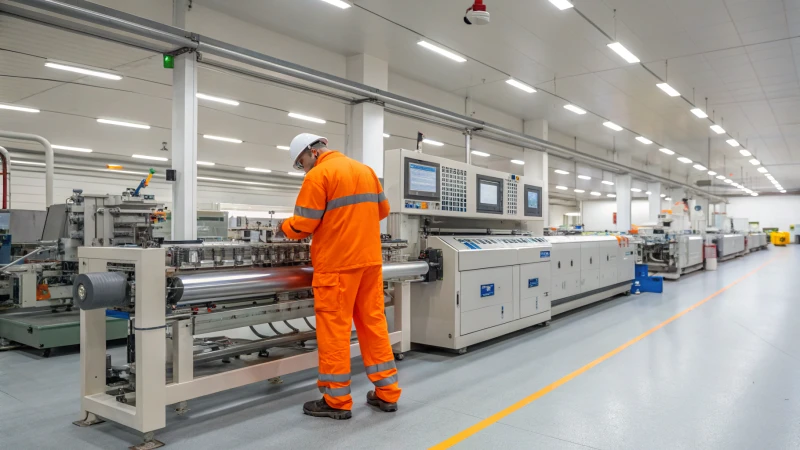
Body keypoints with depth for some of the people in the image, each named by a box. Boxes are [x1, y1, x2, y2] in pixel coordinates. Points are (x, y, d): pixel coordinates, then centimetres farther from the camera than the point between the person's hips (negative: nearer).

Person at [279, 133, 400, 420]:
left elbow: (303, 225, -10)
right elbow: (383, 210, 19)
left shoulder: (318, 175, -9)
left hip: (337, 263, -7)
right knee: (374, 322, 11)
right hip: (370, 259, 7)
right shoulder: (366, 170, 12)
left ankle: (337, 401, 10)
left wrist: (284, 227, 9)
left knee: (334, 328, 2)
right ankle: (387, 393, 18)